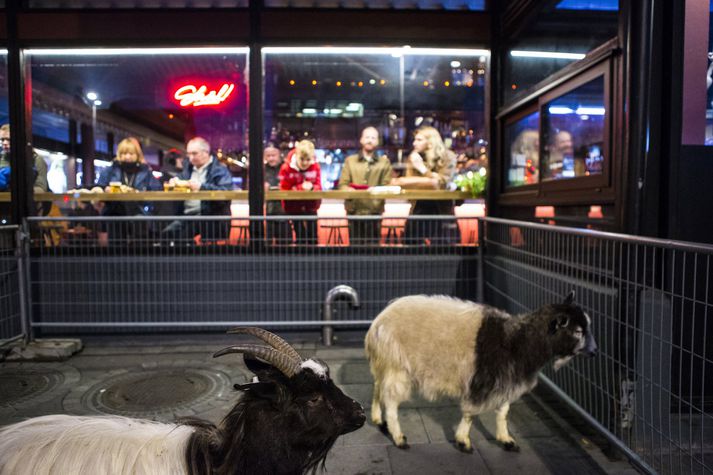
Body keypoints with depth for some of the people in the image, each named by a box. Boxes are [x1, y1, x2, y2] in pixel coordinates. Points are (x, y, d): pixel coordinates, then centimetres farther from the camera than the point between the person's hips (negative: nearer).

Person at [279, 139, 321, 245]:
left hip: (311, 205, 2)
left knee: (312, 233, 6)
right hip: (294, 206, -2)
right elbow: (284, 190, -15)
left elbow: (318, 186, -4)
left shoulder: (315, 166, -7)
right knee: (300, 235, 4)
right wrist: (301, 188, -26)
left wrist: (311, 187, -28)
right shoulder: (286, 168, -17)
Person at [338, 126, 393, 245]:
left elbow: (387, 186, 2)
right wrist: (349, 190, -16)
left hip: (374, 212, 0)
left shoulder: (384, 162, 12)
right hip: (354, 212, 0)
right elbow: (342, 184, 6)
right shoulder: (350, 160, 13)